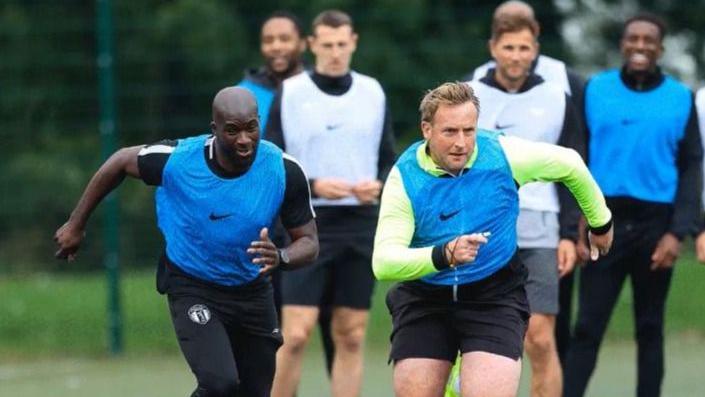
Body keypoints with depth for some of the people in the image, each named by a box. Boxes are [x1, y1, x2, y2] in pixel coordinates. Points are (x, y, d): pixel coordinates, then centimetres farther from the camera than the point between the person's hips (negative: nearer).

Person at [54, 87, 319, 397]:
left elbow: (309, 242, -8)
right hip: (191, 289, -4)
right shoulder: (177, 159, -22)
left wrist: (280, 258, -33)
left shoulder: (284, 171, -17)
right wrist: (76, 224, 7)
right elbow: (120, 162, -2)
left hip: (253, 291, 4)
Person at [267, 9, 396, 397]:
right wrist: (313, 186, -17)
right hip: (307, 224, -3)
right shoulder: (289, 94, -1)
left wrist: (379, 185, -8)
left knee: (351, 337, 4)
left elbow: (388, 160, 14)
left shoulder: (373, 93, 9)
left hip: (361, 225, 3)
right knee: (295, 334, -10)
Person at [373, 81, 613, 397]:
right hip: (424, 298, 1)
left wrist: (600, 224, 21)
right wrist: (444, 255, -42)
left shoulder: (503, 155, -12)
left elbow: (569, 164, 7)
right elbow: (383, 262, -25)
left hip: (494, 297, -1)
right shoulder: (404, 178, -15)